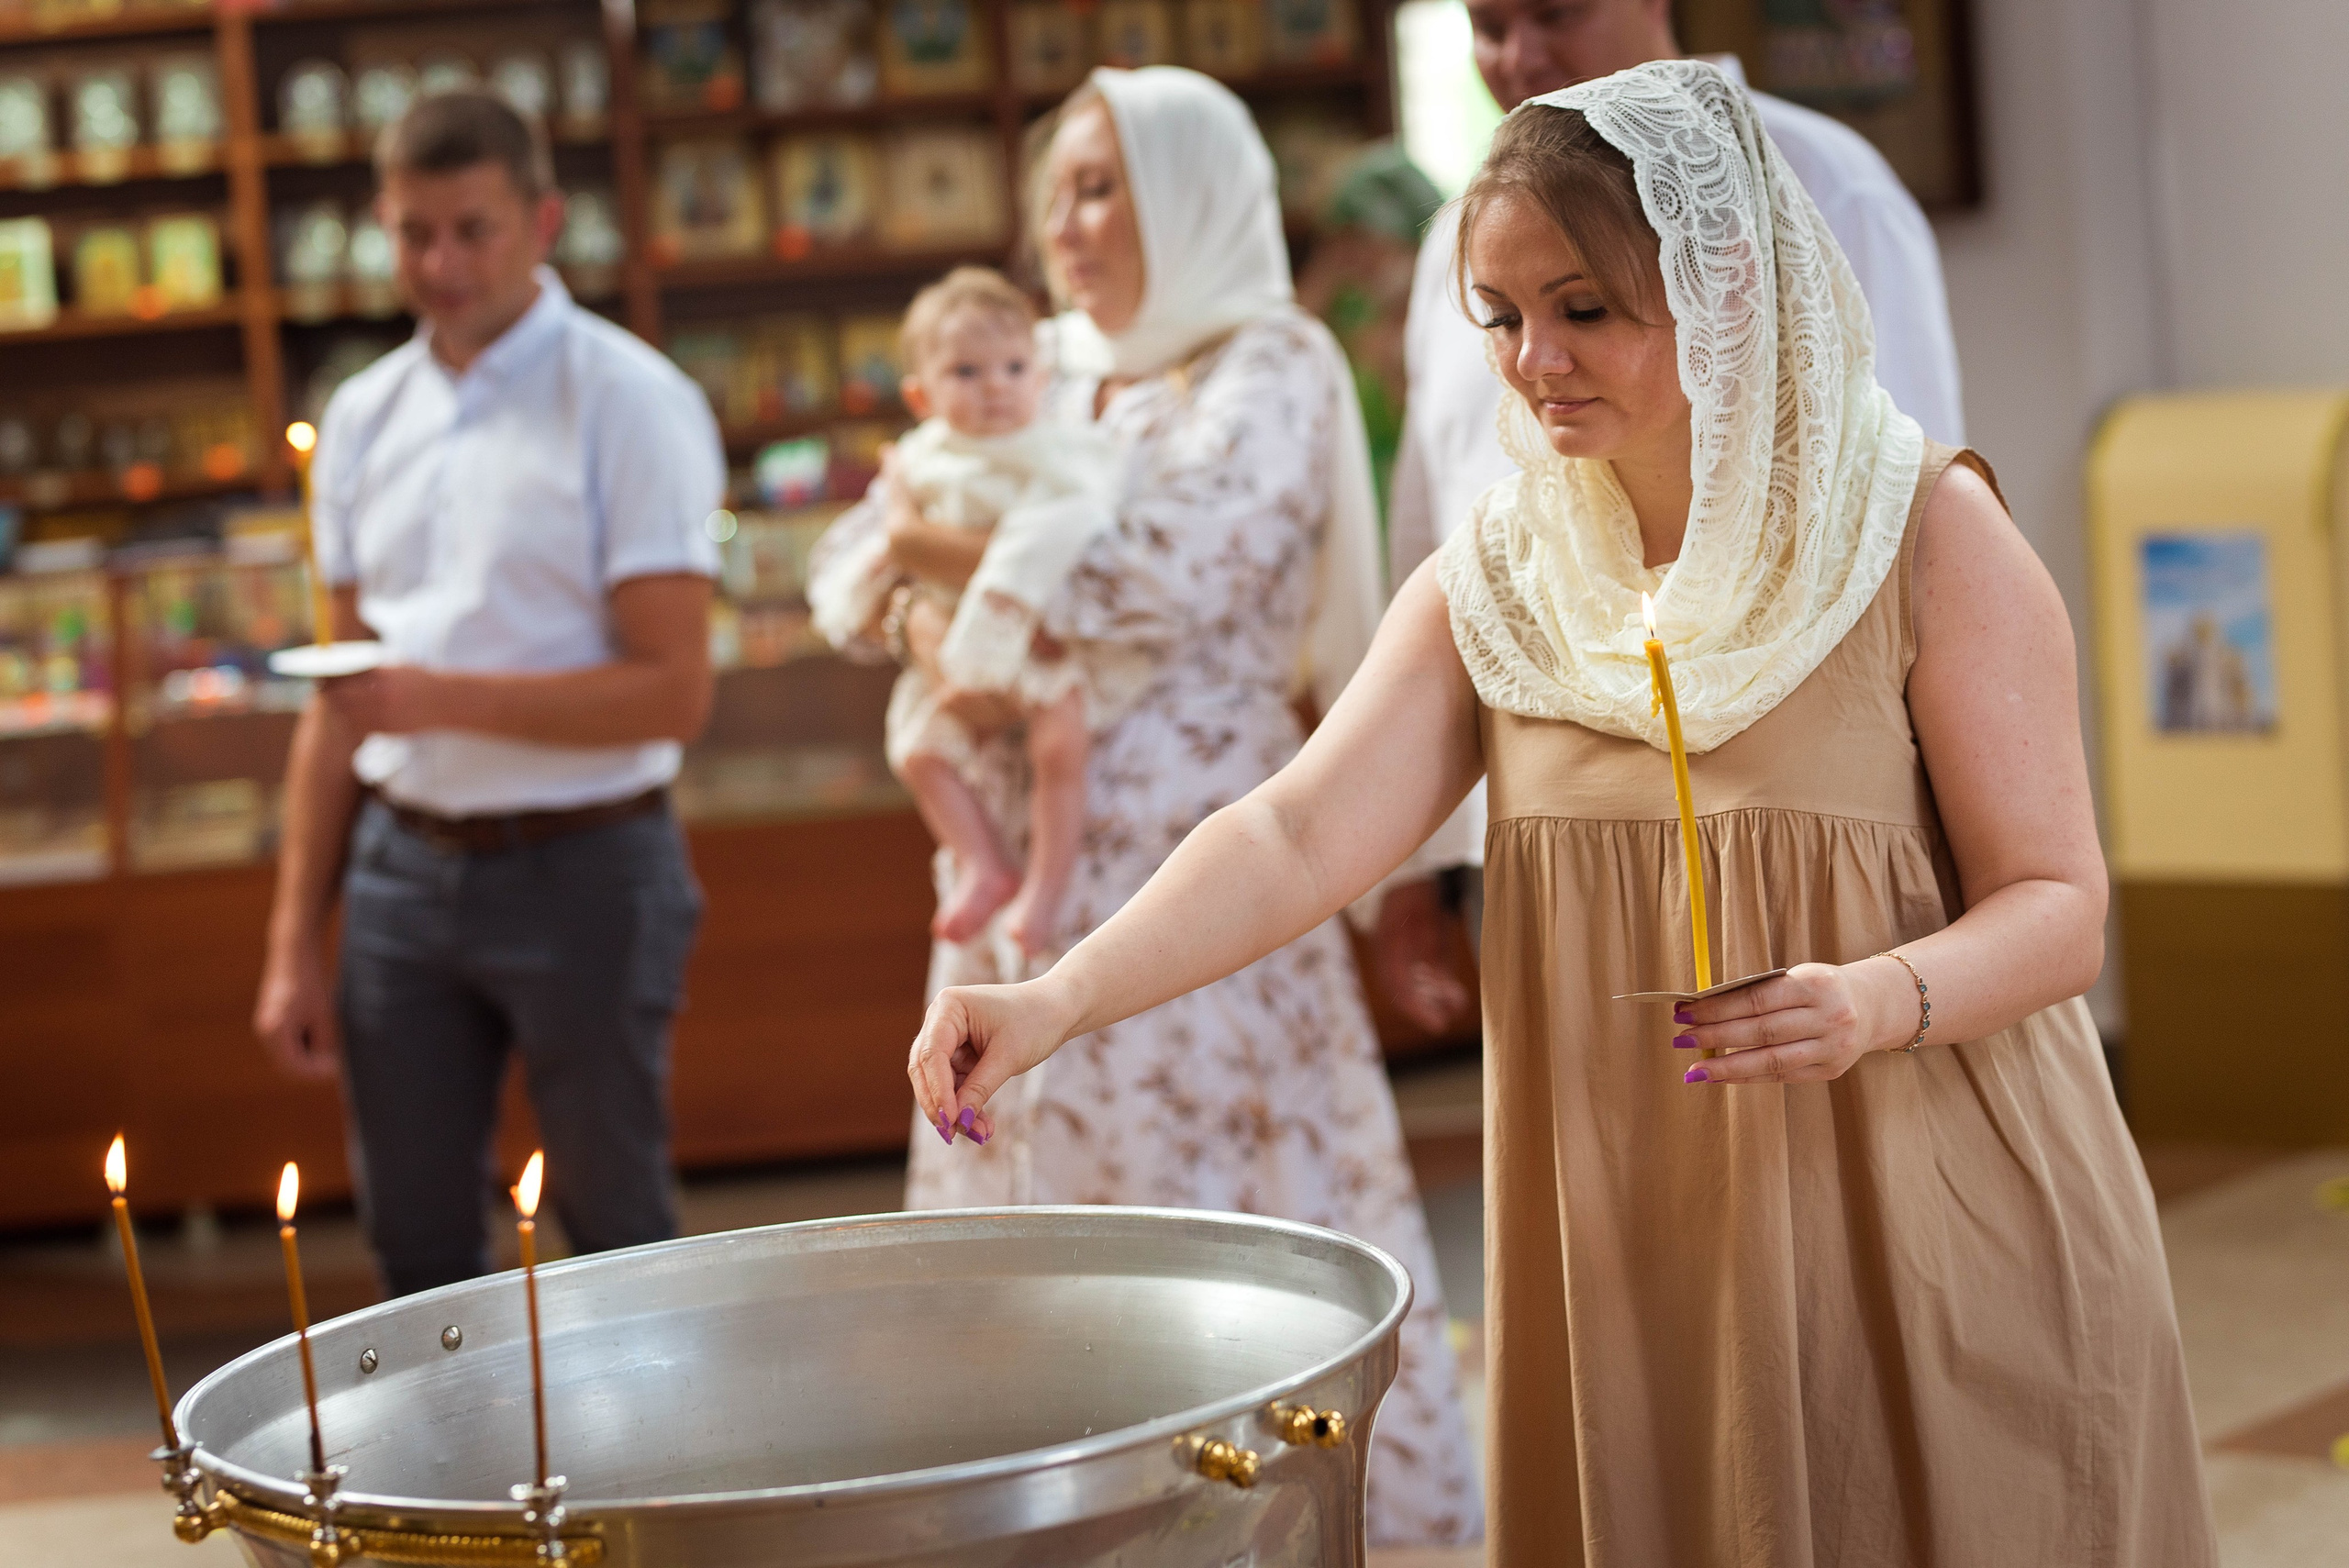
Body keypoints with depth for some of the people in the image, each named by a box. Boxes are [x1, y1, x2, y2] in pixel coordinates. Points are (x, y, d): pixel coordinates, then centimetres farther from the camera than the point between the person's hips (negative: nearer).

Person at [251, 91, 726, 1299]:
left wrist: (444, 698, -22)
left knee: (617, 1235, 5)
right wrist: (296, 941, 10)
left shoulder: (627, 404, -8)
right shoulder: (364, 417, 10)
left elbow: (673, 692, -14)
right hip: (403, 867, 5)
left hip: (579, 868, -5)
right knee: (417, 1245, 10)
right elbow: (341, 700, 13)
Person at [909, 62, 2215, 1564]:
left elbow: (2058, 907, -8)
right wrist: (1060, 998, -23)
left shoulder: (1930, 537, -7)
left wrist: (1878, 1000, -28)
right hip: (1631, 1261, 3)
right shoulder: (1495, 582, 4)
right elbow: (1299, 832, -7)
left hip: (1922, 1249, -3)